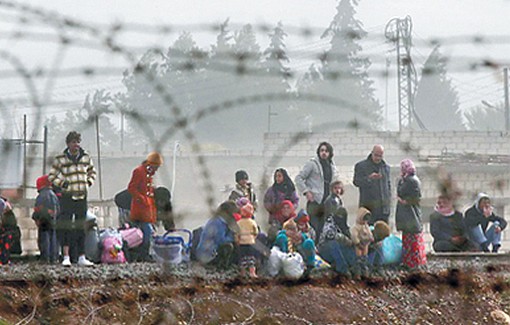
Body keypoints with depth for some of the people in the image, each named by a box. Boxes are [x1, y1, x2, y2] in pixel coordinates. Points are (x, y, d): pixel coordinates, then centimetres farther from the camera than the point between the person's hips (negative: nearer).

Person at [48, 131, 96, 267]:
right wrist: (62, 183, -10)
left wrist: (89, 182, 8)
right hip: (67, 196, -4)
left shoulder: (85, 157, 7)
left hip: (82, 196, 4)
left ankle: (81, 257, 11)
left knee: (81, 228, 7)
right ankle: (66, 257, -10)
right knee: (66, 227, -10)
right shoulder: (60, 159, -3)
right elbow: (51, 176, 4)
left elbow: (92, 172, 24)